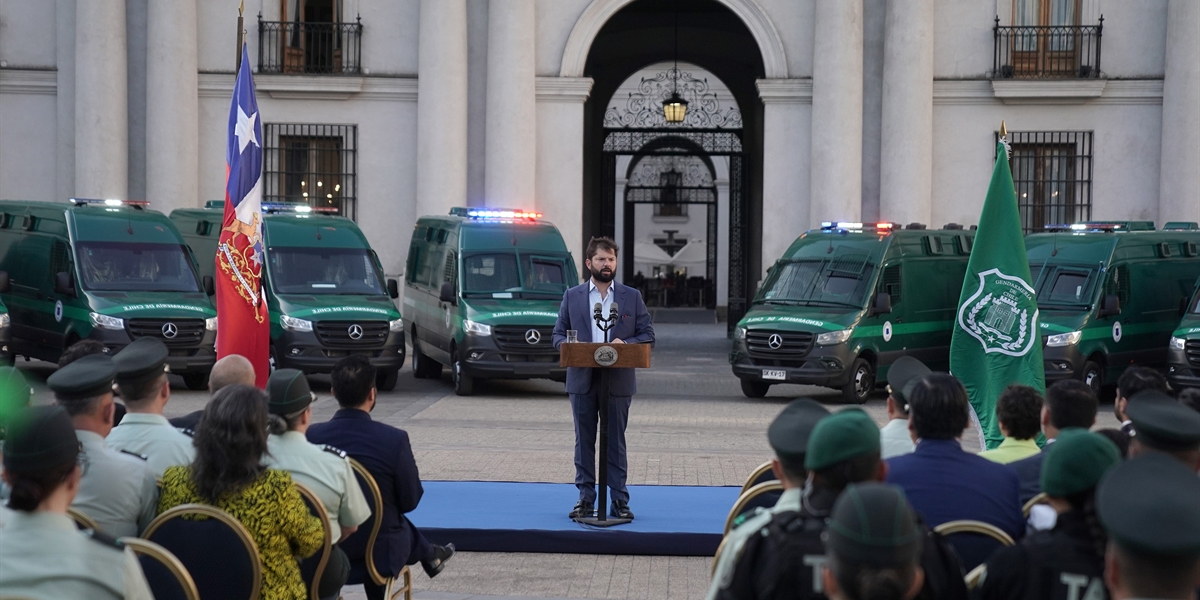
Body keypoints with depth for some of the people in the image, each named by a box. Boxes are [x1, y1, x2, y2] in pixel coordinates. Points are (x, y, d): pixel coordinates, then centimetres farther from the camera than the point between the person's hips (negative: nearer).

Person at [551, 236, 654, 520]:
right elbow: (558, 334, 8)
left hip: (618, 382, -1)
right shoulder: (572, 296, 8)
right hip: (582, 380, 1)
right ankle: (585, 498, 12)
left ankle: (620, 500, 7)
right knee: (584, 441, 5)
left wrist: (626, 343, -14)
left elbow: (648, 335, 6)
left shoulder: (632, 297, 7)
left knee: (616, 442, 3)